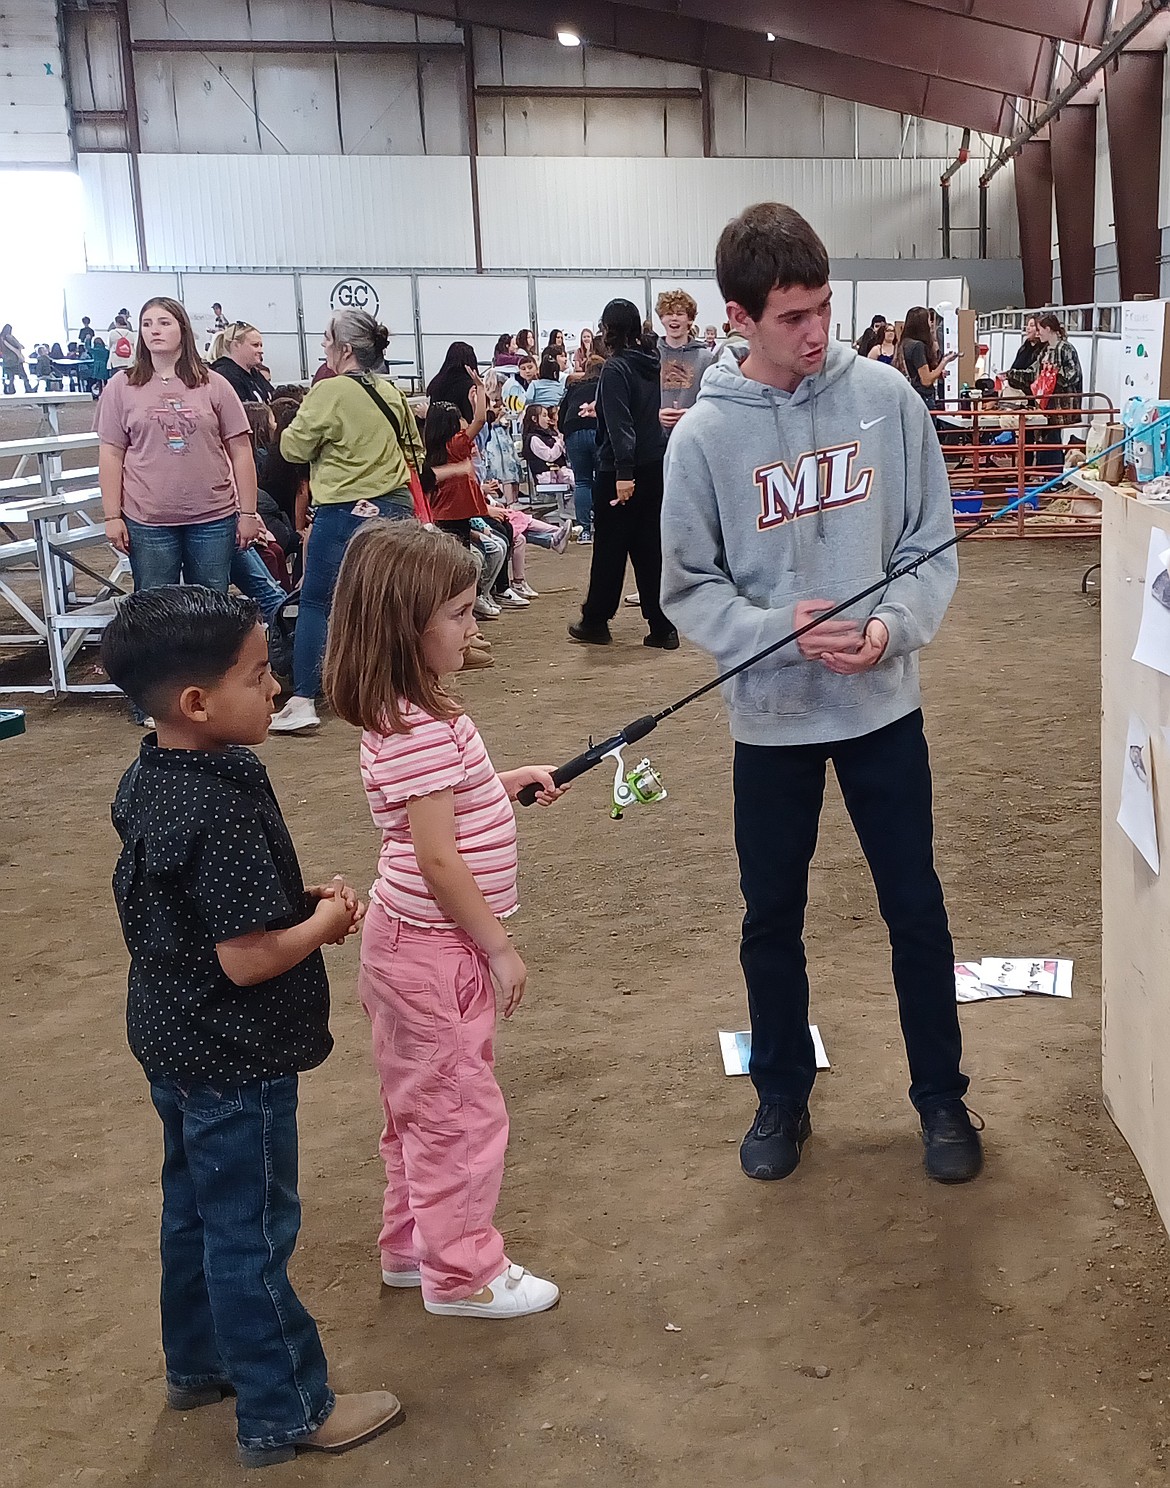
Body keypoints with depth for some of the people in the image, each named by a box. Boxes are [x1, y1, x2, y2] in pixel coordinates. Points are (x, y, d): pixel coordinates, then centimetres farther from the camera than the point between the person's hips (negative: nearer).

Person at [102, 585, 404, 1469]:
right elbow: (248, 958, -29)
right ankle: (285, 1412, 21)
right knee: (251, 1231, 5)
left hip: (174, 1045, 9)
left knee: (196, 1207, 24)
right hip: (233, 1063, -9)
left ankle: (202, 1363, 42)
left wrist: (301, 899, 2)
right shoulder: (223, 814, -31)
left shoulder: (149, 781, -1)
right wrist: (325, 922, -11)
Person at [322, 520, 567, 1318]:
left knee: (423, 1105, 22)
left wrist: (509, 781, 11)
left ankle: (412, 1245, 37)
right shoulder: (418, 730, -26)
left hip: (419, 944, 10)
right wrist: (500, 947, -17)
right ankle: (461, 1273, 20)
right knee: (460, 1112, 5)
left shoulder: (410, 713, 4)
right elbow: (437, 858, -25)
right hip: (435, 951, -10)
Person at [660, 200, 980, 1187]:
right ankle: (783, 1096, 34)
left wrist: (895, 625, -18)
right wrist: (777, 630, -20)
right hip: (770, 715, 0)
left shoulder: (886, 399, -5)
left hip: (884, 704, 1)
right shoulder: (705, 434, -8)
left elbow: (933, 542, -1)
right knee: (772, 920, 13)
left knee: (916, 910, 10)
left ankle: (941, 1098, 30)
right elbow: (688, 585, -5)